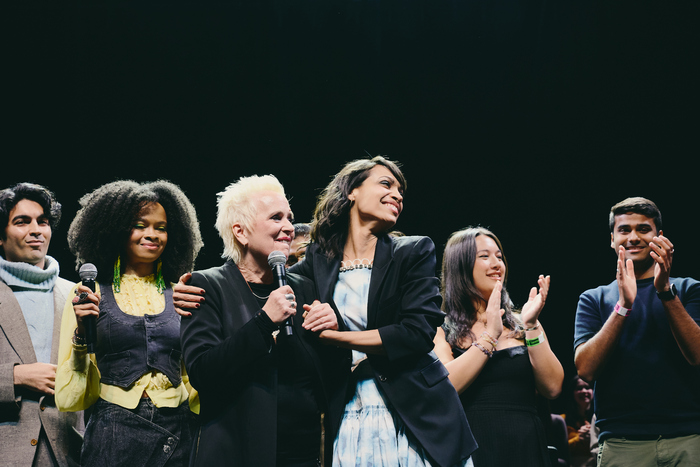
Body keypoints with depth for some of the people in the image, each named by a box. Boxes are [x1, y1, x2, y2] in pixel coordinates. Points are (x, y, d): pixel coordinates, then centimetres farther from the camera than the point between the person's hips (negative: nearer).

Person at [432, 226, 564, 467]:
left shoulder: (520, 325, 9)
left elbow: (552, 388, -1)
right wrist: (489, 335, -12)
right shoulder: (440, 329, 2)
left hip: (525, 447, 3)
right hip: (471, 447, -3)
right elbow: (441, 389, -15)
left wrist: (532, 327, -9)